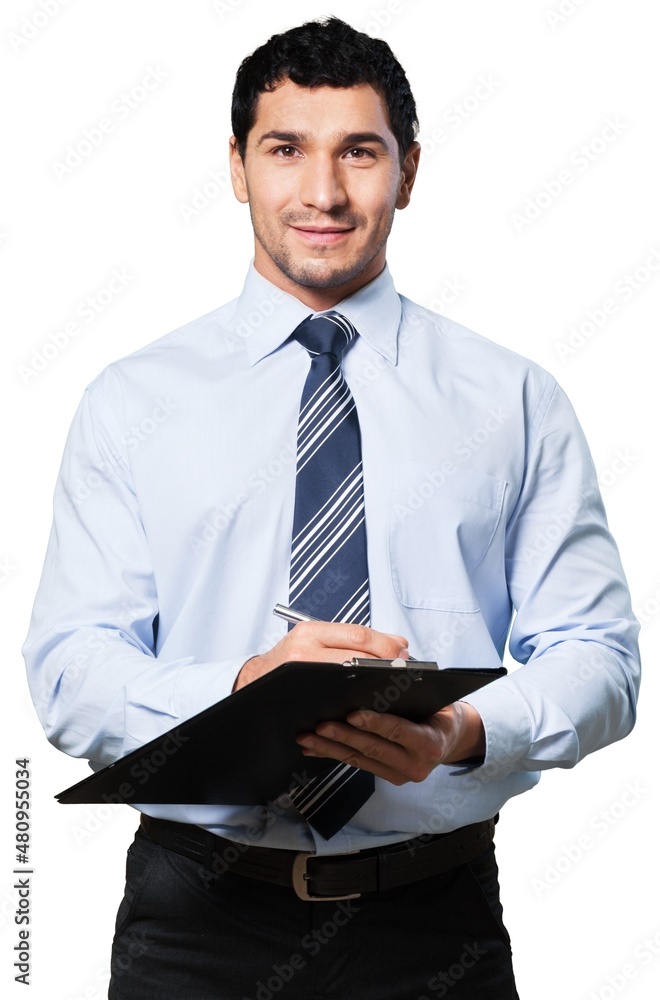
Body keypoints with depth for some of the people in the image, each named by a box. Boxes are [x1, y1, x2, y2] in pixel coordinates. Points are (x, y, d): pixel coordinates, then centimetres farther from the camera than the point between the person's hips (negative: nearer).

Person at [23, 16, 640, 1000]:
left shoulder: (513, 400, 2)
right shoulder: (133, 401, 2)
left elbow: (598, 657, -2)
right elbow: (69, 669, -5)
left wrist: (467, 730, -22)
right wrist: (245, 687, -25)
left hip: (436, 919, 1)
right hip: (197, 918, 0)